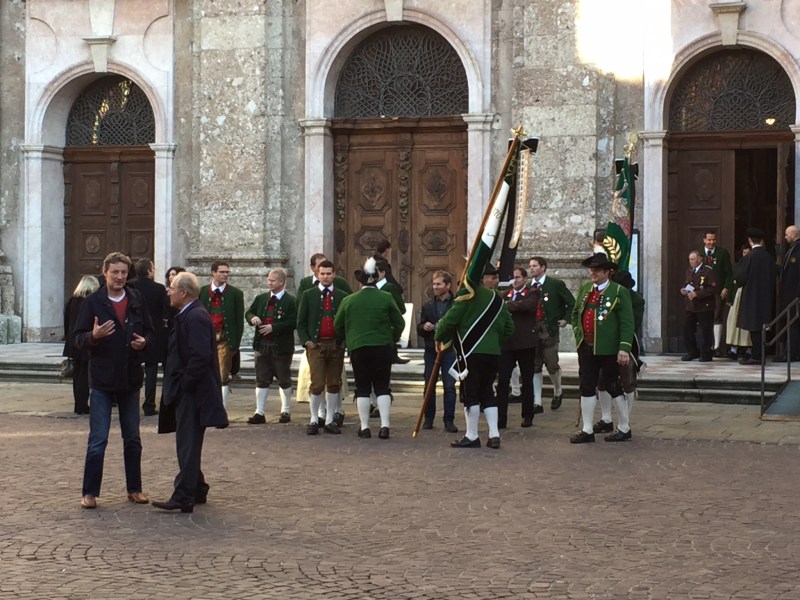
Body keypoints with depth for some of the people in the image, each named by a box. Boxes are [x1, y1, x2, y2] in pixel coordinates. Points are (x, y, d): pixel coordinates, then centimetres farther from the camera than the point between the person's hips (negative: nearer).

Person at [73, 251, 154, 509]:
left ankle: (134, 489, 22)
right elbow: (79, 339, -5)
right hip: (102, 380, -3)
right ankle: (90, 493, 6)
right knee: (98, 440, -3)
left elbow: (149, 332, 13)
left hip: (130, 380, 4)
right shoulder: (93, 302, -5)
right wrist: (93, 336, -25)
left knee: (133, 439, 12)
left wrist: (144, 341, -9)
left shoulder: (137, 301, 4)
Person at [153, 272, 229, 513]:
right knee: (188, 444, 17)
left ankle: (184, 497, -7)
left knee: (188, 445, -8)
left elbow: (201, 356, -26)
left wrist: (185, 384, -19)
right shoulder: (187, 315, 15)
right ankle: (197, 490, 27)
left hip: (192, 393, -11)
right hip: (185, 392, 11)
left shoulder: (196, 317, -17)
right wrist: (177, 386, 14)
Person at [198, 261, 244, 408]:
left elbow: (239, 320, 3)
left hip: (225, 339, -2)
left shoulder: (235, 294, 4)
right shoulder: (202, 292, 7)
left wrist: (236, 343, -3)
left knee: (223, 377, -4)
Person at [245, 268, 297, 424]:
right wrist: (252, 318, -8)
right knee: (261, 380, 5)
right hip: (262, 345, 5)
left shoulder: (290, 301, -8)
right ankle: (259, 413, 8)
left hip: (281, 347, -5)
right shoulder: (261, 298, 10)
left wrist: (273, 327, -20)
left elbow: (293, 323, -16)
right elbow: (248, 313, 16)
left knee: (284, 380, 8)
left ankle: (286, 411, 19)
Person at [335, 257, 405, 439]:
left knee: (362, 388, 8)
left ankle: (364, 427, 8)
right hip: (382, 348, 0)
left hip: (357, 348, 1)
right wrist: (392, 339, 16)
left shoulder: (349, 300, -1)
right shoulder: (386, 298, -4)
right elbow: (399, 323, 0)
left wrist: (348, 339, 23)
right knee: (382, 387, 5)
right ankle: (385, 426, -4)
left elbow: (338, 325, 7)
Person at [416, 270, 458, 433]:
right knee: (429, 386, 8)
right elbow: (419, 329, 13)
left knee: (449, 386, -4)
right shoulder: (428, 306, 11)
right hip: (431, 350, 4)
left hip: (449, 350, -4)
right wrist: (424, 327, -8)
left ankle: (449, 420, 2)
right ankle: (428, 418, 20)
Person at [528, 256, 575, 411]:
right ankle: (537, 403, 7)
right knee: (535, 367, 3)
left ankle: (558, 392, 24)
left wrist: (566, 319, -2)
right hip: (532, 331, 4)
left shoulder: (556, 284, -1)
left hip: (550, 330, -4)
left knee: (551, 364, -5)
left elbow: (571, 302, 5)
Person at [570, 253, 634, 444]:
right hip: (586, 347, 6)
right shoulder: (584, 289, 11)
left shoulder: (619, 292, -8)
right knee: (587, 387, 8)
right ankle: (587, 430, 15)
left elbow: (627, 323, -13)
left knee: (613, 387, 3)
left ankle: (624, 429, 17)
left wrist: (624, 348, -20)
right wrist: (578, 332, 10)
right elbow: (575, 312, 23)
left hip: (608, 349, -6)